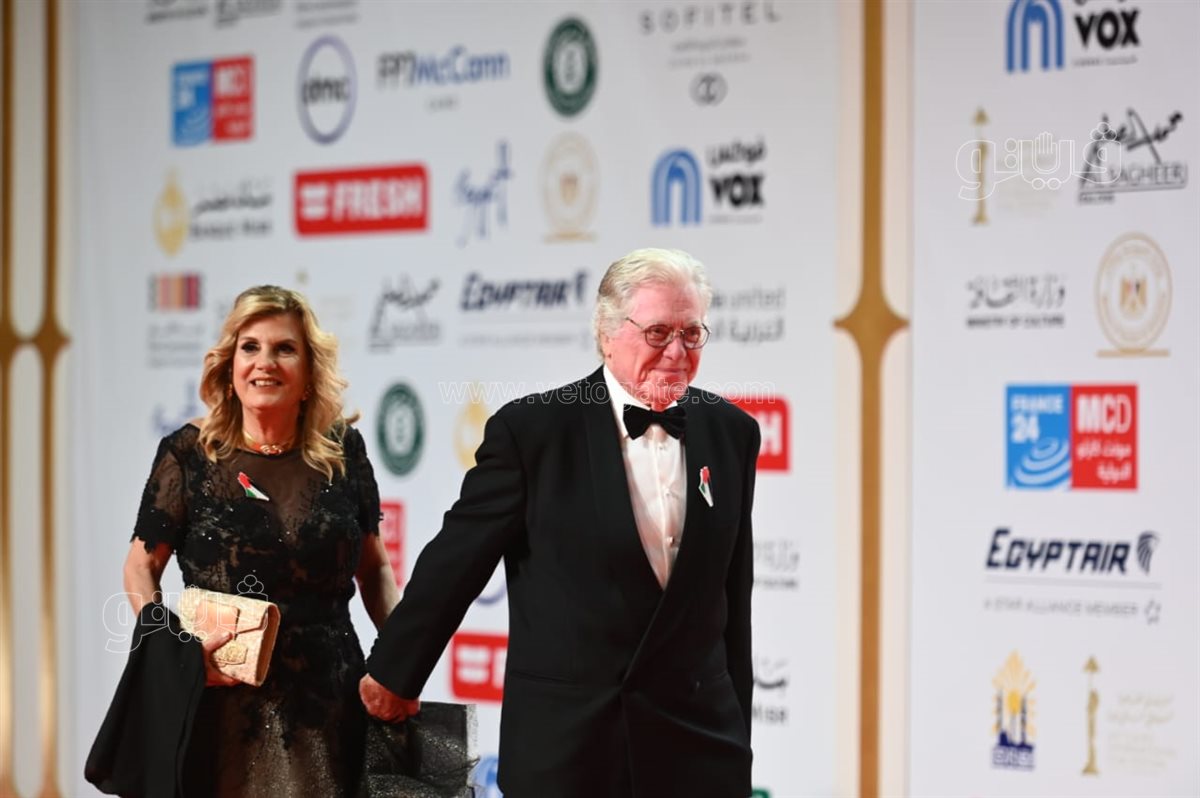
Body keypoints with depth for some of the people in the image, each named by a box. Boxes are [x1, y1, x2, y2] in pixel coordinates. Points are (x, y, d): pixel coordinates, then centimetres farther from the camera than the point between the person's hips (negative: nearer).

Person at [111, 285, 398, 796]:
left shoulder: (343, 451, 2)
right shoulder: (189, 454, -3)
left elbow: (374, 567, 12)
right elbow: (141, 568, 4)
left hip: (328, 704, 2)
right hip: (223, 709, -1)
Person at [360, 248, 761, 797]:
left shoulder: (729, 432, 6)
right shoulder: (532, 430, -6)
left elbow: (733, 595, 10)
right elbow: (456, 561, 1)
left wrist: (737, 727, 13)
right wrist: (393, 674, 8)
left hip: (697, 741, 3)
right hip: (563, 746, -3)